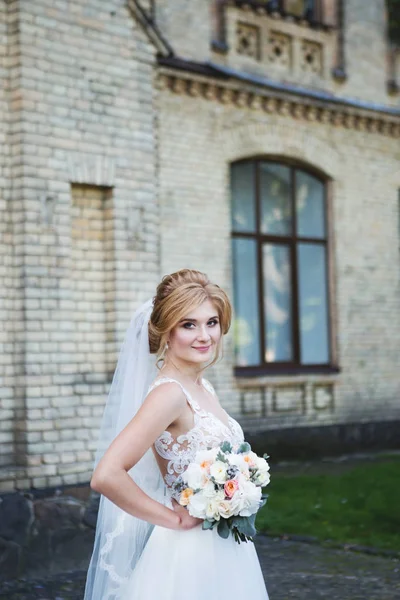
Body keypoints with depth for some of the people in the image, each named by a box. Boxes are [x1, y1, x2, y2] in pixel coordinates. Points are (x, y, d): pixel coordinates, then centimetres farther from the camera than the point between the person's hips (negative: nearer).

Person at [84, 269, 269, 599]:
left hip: (225, 551, 8)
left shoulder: (204, 388, 4)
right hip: (190, 552, -8)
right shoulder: (169, 393, -20)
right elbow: (106, 476, -30)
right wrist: (173, 518, -19)